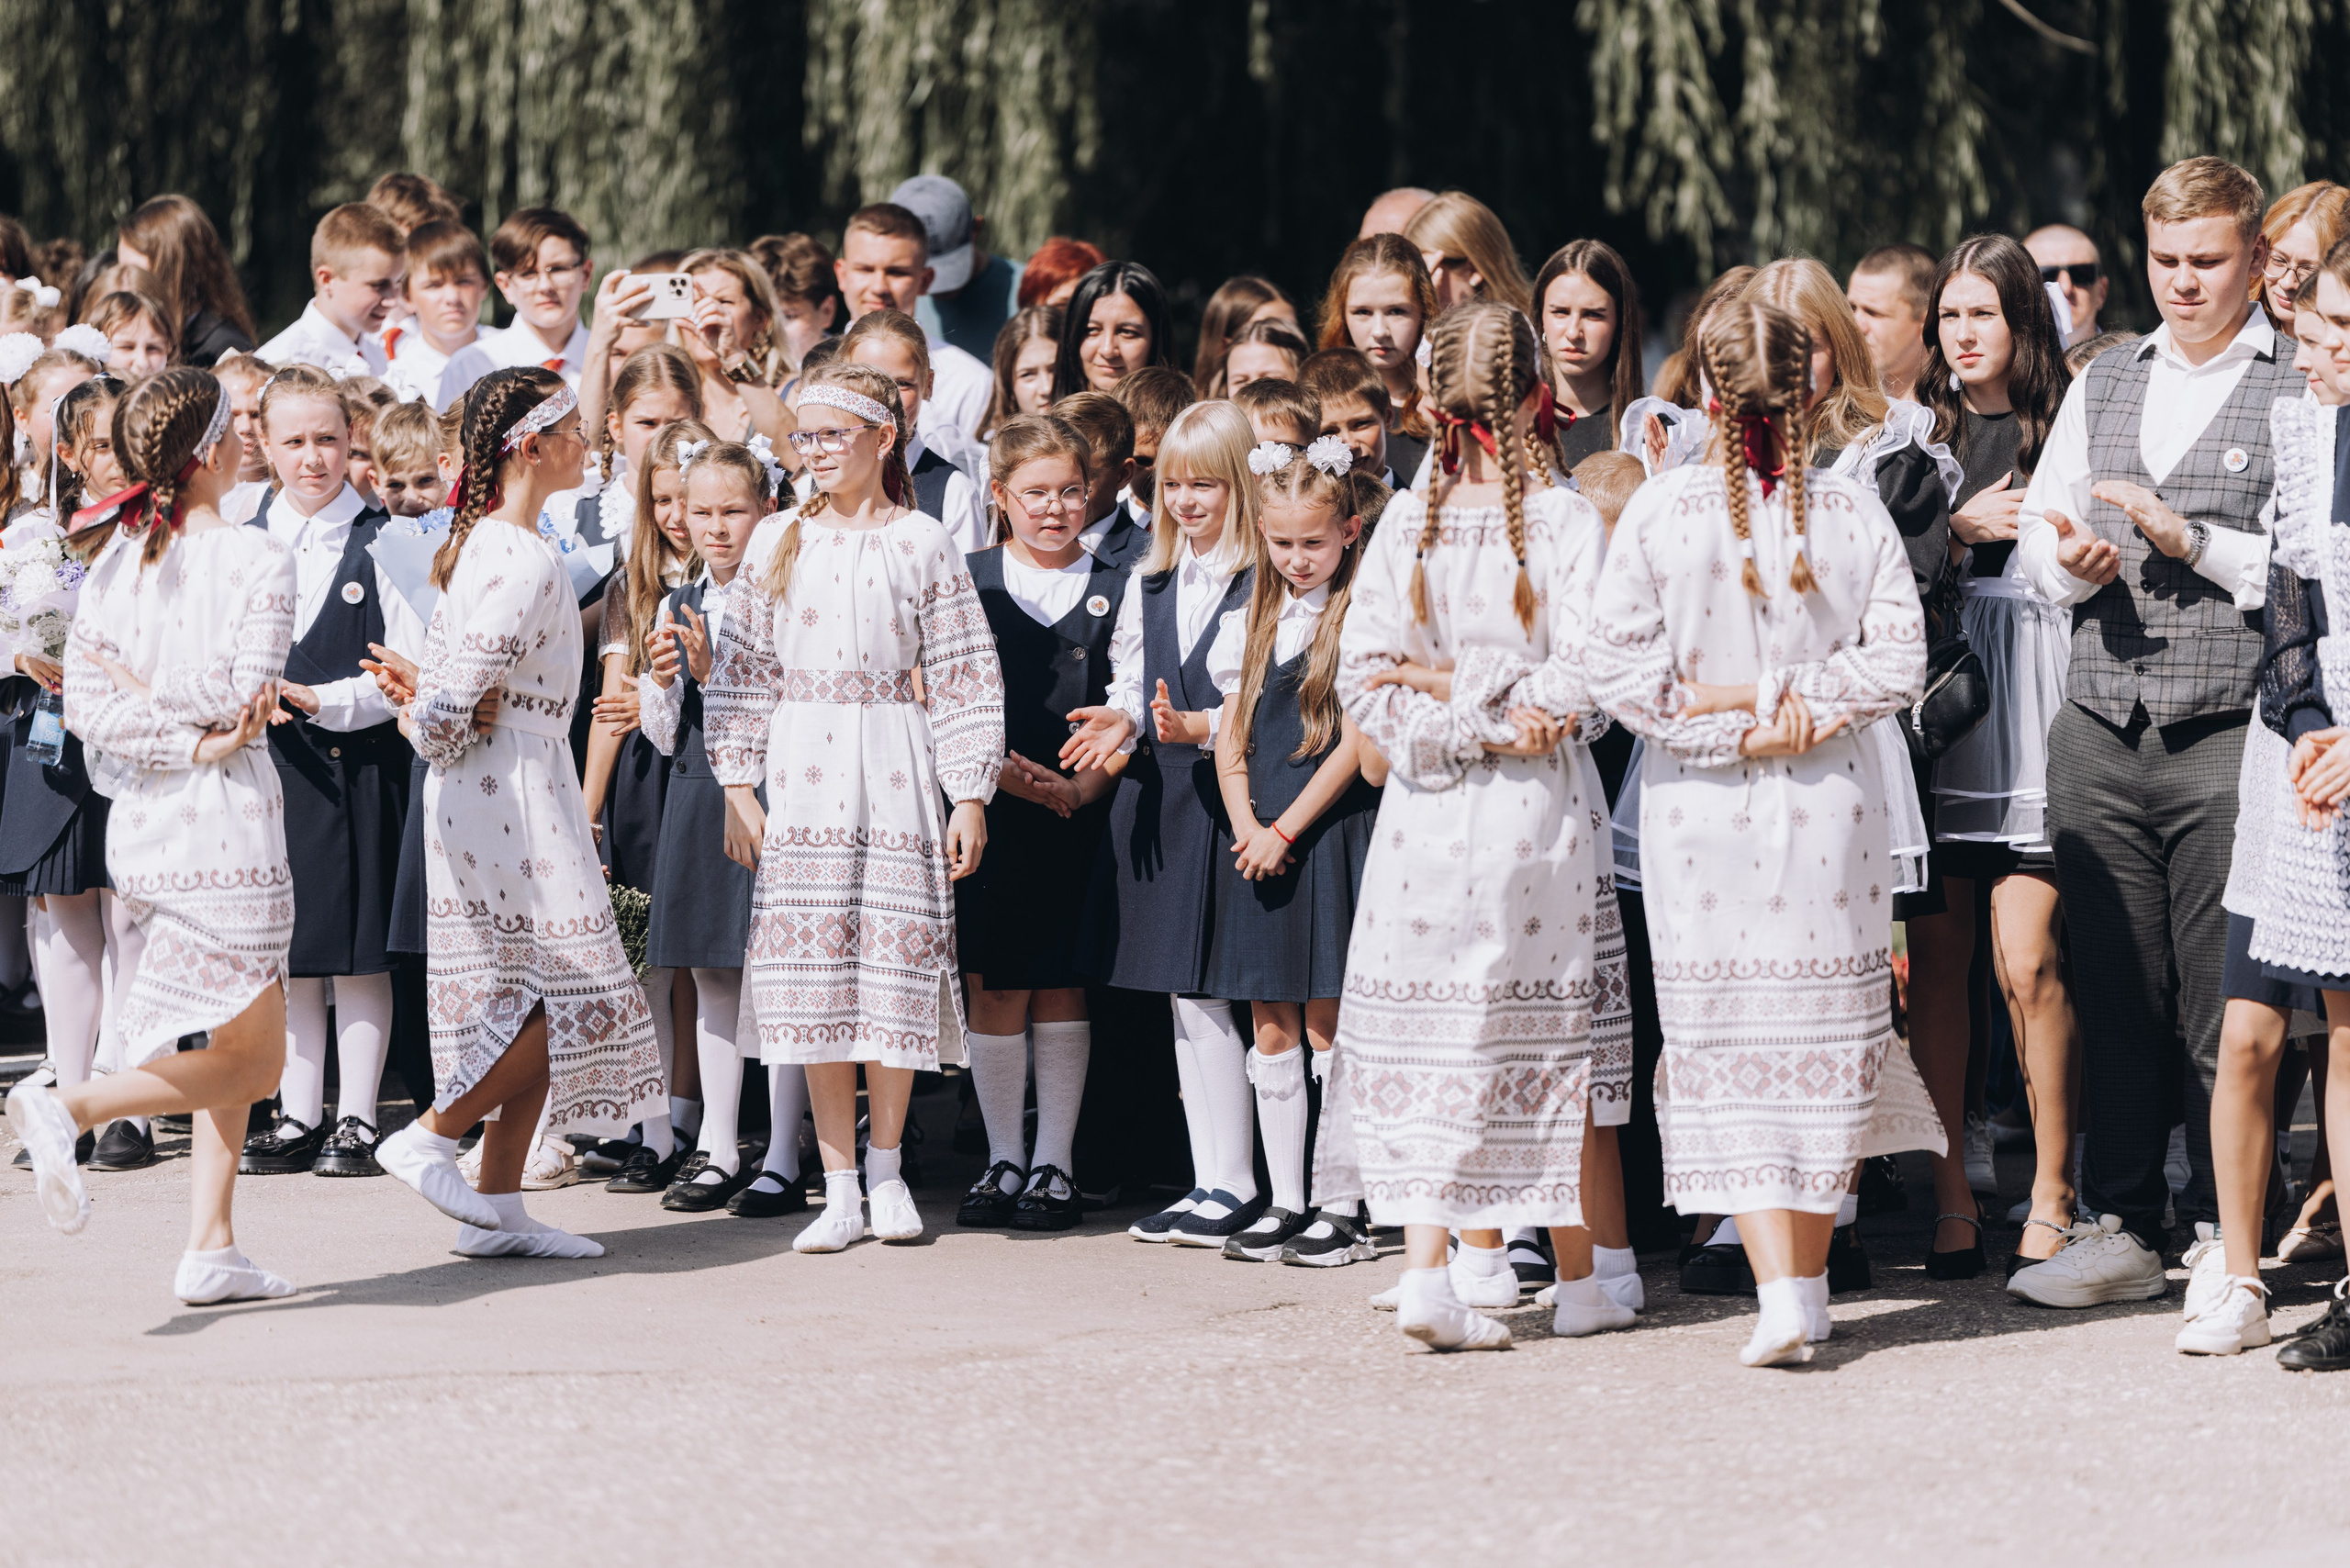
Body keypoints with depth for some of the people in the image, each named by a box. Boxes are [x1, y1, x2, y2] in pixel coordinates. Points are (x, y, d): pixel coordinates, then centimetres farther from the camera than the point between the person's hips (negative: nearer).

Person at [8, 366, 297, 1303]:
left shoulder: (118, 559, 6)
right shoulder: (256, 559, -10)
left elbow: (87, 705, -1)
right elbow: (245, 702, -17)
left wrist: (187, 739, -8)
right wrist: (204, 724, -1)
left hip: (139, 828, 7)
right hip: (225, 824, -7)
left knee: (237, 1050, 16)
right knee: (251, 1060, 0)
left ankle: (211, 1250, 9)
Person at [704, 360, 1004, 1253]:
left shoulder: (922, 543, 1)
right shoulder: (780, 543, 8)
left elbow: (962, 676, 0)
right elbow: (742, 669, 9)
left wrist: (969, 796, -4)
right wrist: (739, 785, 2)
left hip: (895, 777, -2)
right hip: (804, 779, 2)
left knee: (895, 967, 0)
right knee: (815, 976, -2)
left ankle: (885, 1169, 16)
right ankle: (839, 1187, 3)